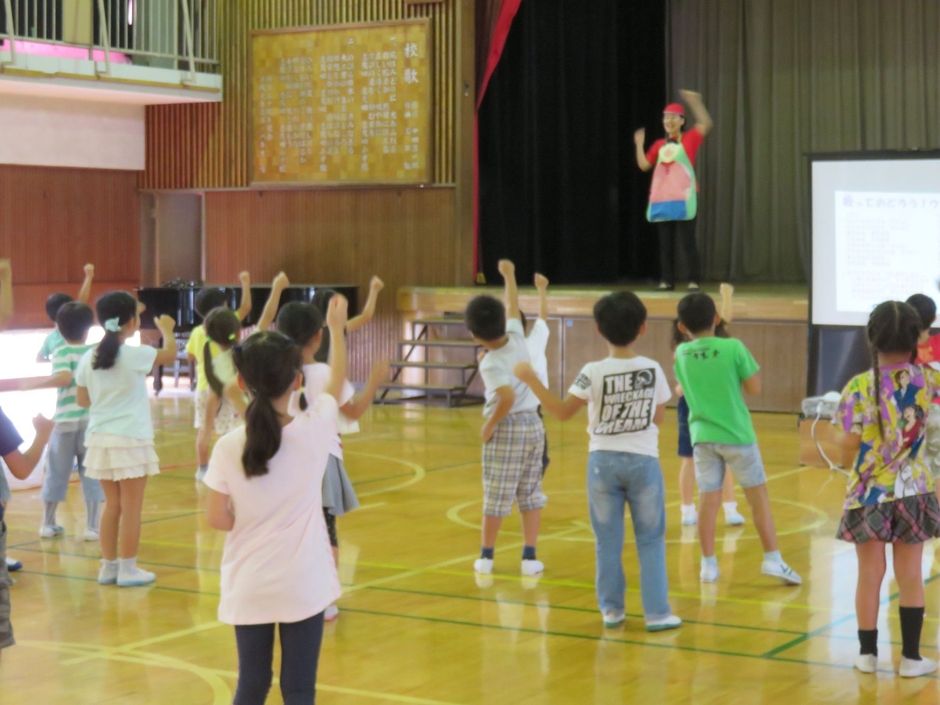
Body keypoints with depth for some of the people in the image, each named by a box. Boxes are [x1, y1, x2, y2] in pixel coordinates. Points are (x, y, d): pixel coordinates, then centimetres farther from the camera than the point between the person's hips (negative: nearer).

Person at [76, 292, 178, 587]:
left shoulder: (89, 358, 2)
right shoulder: (135, 355, -12)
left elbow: (82, 400, 10)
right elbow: (171, 353, 3)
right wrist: (166, 330, 21)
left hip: (100, 439, 5)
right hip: (130, 439, -5)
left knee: (112, 505, 15)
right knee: (131, 507, 3)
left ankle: (109, 566, 19)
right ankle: (127, 569, 7)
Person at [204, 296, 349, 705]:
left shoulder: (228, 448, -11)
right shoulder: (314, 430, -11)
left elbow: (217, 519, -5)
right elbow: (337, 379, 8)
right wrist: (337, 327, 22)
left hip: (248, 587, 1)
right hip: (302, 586, -1)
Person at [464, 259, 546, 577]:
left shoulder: (490, 363, -17)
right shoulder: (517, 339, -2)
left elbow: (507, 397, -29)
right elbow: (513, 306, 16)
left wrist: (489, 426, -16)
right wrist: (509, 275, 28)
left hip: (507, 428, -5)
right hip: (533, 423, 5)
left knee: (496, 494, 4)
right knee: (530, 493, 10)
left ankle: (486, 556, 14)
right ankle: (530, 557, 8)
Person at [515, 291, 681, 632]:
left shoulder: (594, 373, -11)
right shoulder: (653, 370, -5)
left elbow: (563, 411, -8)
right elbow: (659, 417, 3)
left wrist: (531, 379, -3)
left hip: (603, 461, 0)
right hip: (644, 461, 0)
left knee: (608, 541, 10)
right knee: (651, 540, 8)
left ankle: (612, 609, 16)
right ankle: (657, 612, 6)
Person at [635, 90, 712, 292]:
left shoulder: (689, 139, 2)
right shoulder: (659, 145, 13)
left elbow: (706, 124, -9)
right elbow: (644, 165, 10)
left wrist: (694, 102, -15)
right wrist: (639, 144, 1)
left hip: (683, 199, -5)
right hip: (662, 199, 5)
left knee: (687, 242, -6)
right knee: (665, 243, 7)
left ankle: (694, 281, -3)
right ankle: (667, 281, 11)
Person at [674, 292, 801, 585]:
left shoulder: (681, 353, 0)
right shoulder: (733, 347, -12)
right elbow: (754, 387, -7)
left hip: (702, 435, 3)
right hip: (736, 434, -3)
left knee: (708, 500, 7)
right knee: (758, 496, 6)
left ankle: (709, 564, 10)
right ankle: (772, 559, 6)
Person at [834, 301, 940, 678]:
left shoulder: (858, 387, -13)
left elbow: (849, 448, -8)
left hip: (868, 493, -1)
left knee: (869, 575, 8)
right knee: (910, 575, 8)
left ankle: (868, 652, 17)